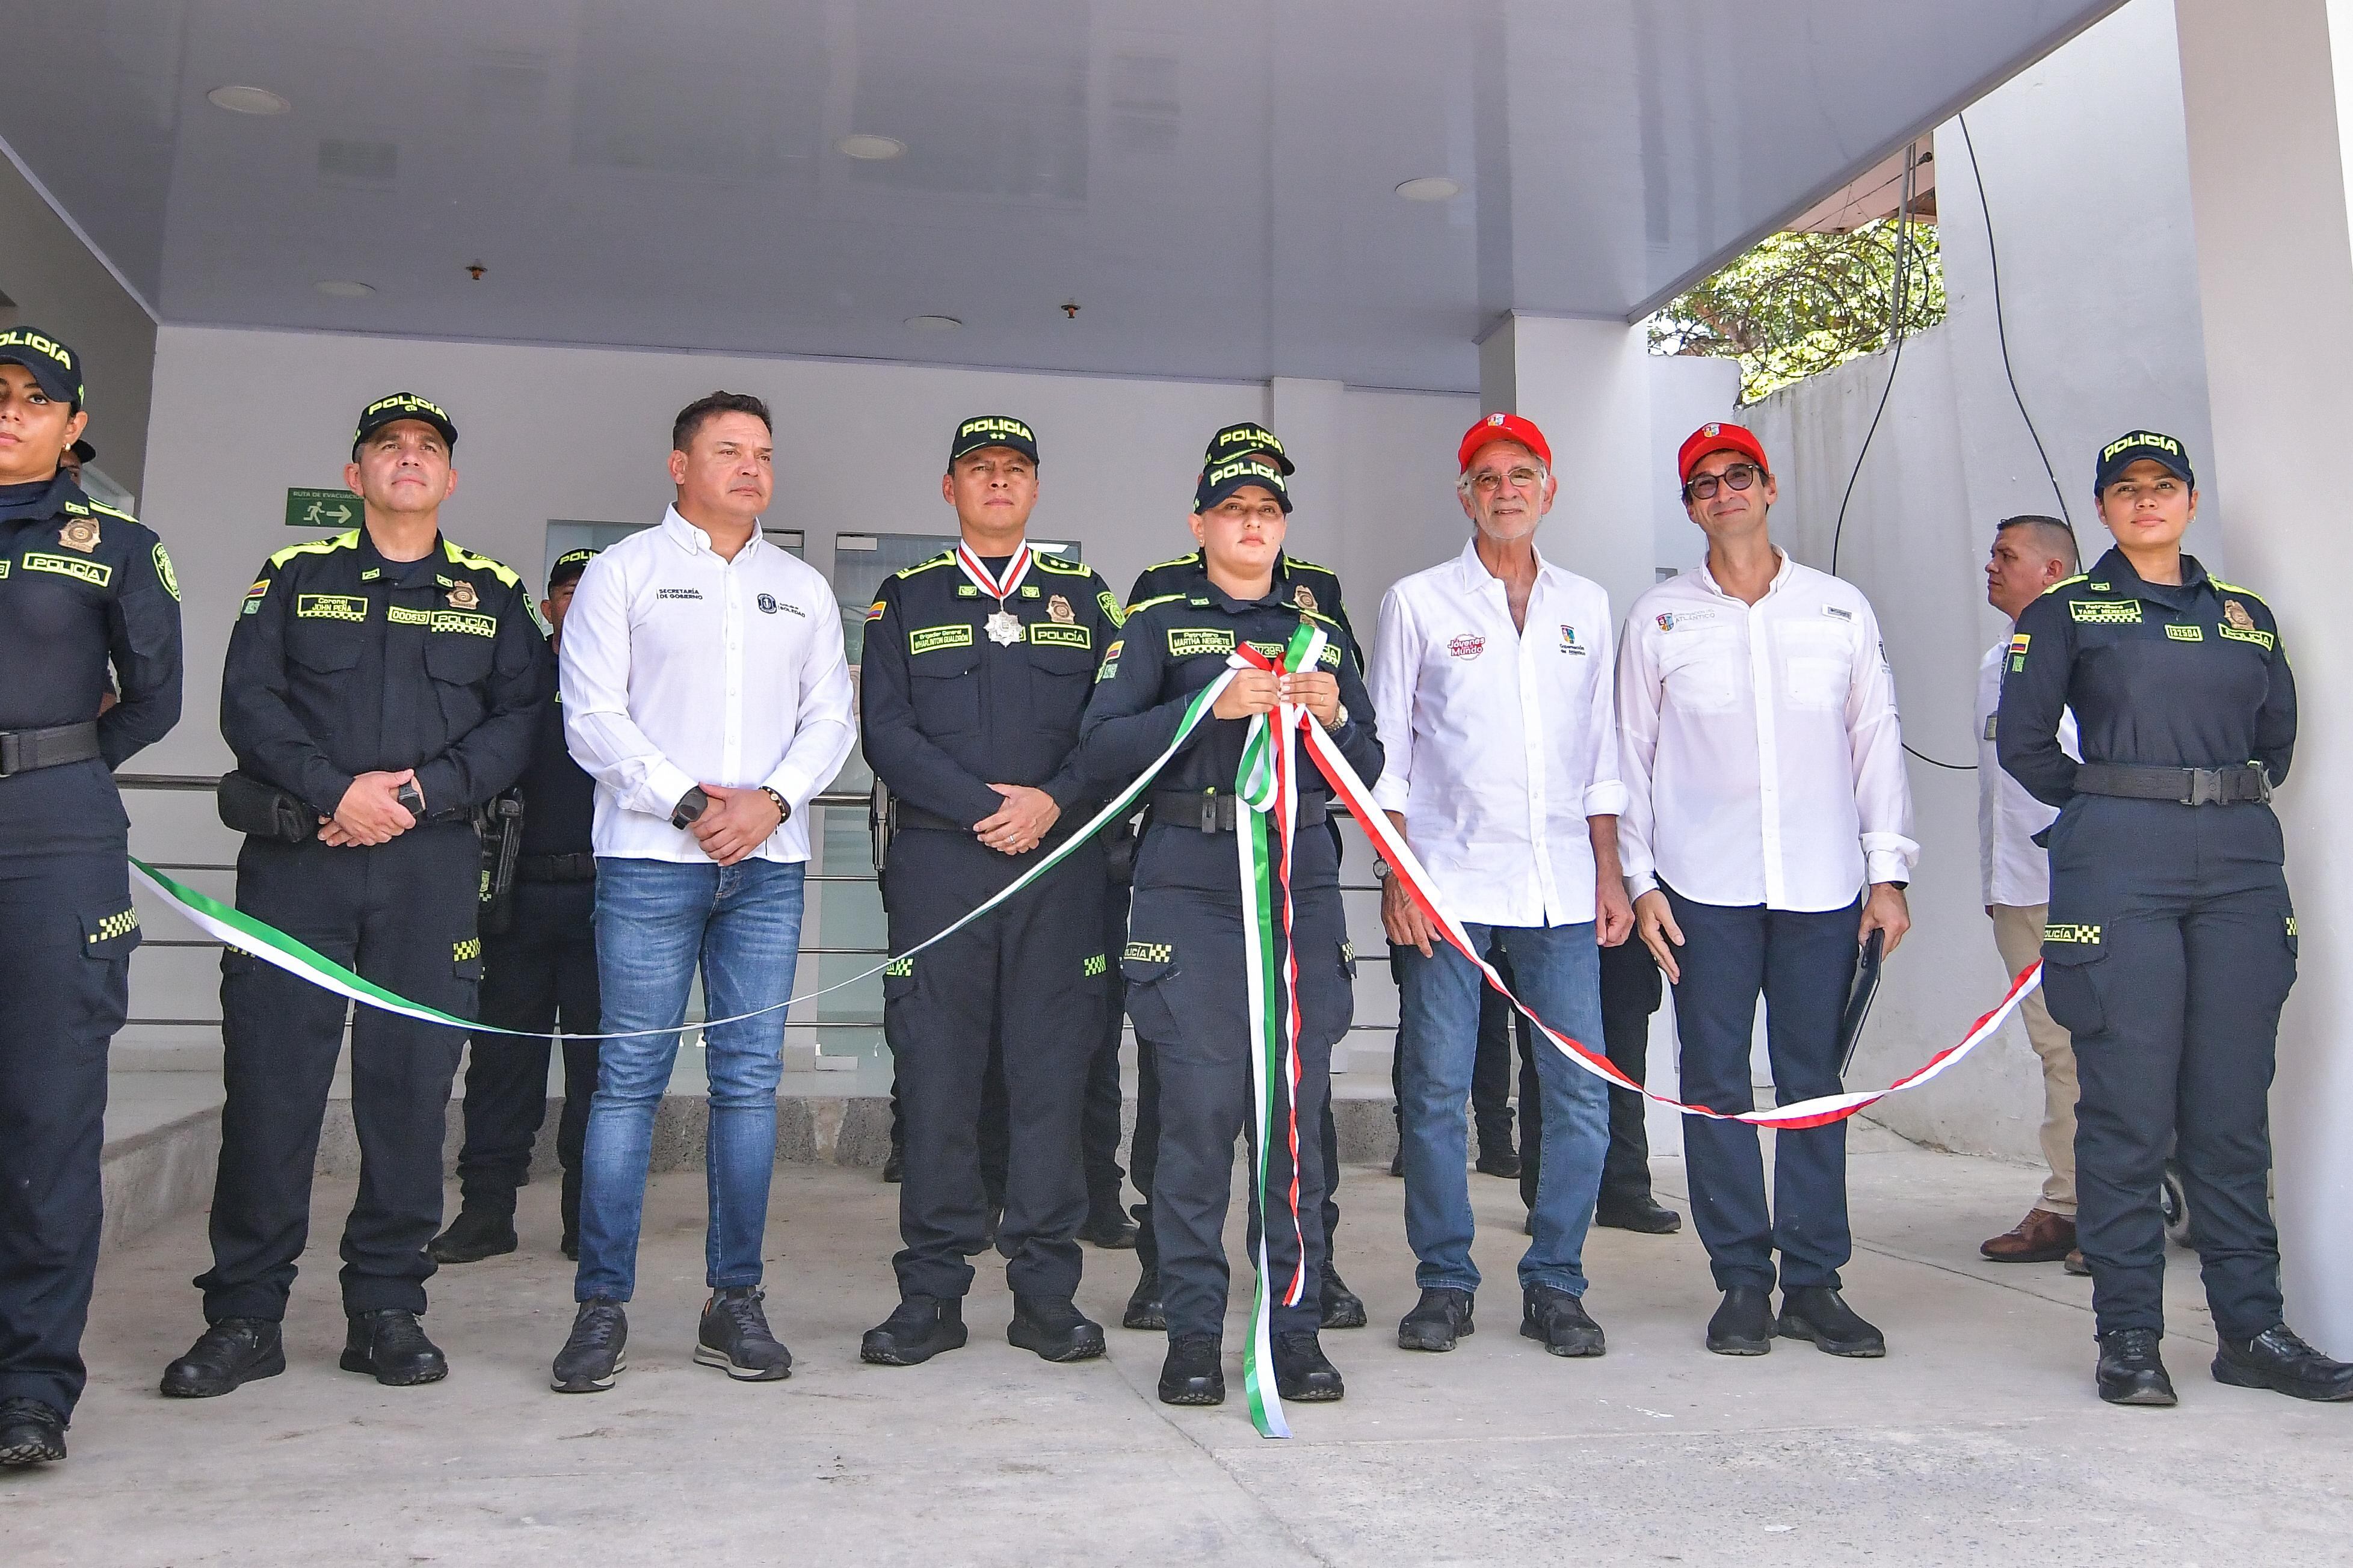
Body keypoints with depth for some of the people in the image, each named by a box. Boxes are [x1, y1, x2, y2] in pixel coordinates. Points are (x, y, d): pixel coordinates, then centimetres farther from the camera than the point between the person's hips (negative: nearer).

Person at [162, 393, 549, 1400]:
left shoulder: (493, 594, 13)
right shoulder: (294, 577, 13)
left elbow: (519, 720, 2)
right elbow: (247, 702, 2)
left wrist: (418, 794, -11)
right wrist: (337, 790, -12)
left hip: (431, 866, 0)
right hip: (293, 859, 0)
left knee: (412, 1080, 1)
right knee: (269, 1079, 0)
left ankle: (387, 1308, 12)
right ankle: (244, 1316, 11)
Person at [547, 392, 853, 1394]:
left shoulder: (803, 588, 18)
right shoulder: (624, 570, 8)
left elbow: (831, 716, 12)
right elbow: (592, 716, -1)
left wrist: (773, 799, -5)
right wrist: (688, 803, -10)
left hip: (769, 862, 3)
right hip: (650, 859, -3)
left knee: (750, 1080, 3)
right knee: (629, 1079, -4)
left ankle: (735, 1302, 11)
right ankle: (602, 1307, 5)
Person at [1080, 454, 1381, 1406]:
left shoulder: (1321, 635, 20)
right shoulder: (1158, 626, 10)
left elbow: (1368, 772, 19)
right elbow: (1100, 750, -3)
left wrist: (1335, 717, -2)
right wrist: (1211, 706, -14)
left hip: (1301, 882, 3)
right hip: (1191, 884, -3)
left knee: (1298, 1107, 2)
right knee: (1200, 1104, -6)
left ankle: (1296, 1320, 11)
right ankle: (1192, 1328, 5)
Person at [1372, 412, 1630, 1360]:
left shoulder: (1585, 606, 15)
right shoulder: (1417, 603, 6)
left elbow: (1601, 751, 17)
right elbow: (1387, 748, 4)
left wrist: (1609, 873, 9)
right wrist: (1396, 875, -4)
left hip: (1561, 886, 3)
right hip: (1449, 880, -2)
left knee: (1582, 1094, 0)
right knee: (1436, 1090, 0)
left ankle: (1554, 1284, 15)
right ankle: (1444, 1283, 14)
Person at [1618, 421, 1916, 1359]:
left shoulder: (1841, 608, 11)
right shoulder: (1658, 618, 8)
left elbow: (1877, 742, 11)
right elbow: (1630, 755, 7)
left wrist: (1888, 871, 4)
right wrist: (1640, 880, 1)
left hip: (1823, 885, 1)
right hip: (1703, 886, -1)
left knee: (1815, 1081, 3)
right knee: (1716, 1085, 1)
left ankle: (1813, 1282, 13)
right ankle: (1742, 1281, 11)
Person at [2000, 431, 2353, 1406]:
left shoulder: (2247, 615, 17)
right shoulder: (2065, 612, 6)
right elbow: (2022, 742, 2)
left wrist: (2232, 807, 15)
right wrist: (2105, 807, 9)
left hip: (2241, 868, 4)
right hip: (2117, 870, -3)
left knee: (2234, 1109, 6)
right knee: (2128, 1110, -3)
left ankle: (2251, 1329, 16)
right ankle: (2128, 1337, 5)